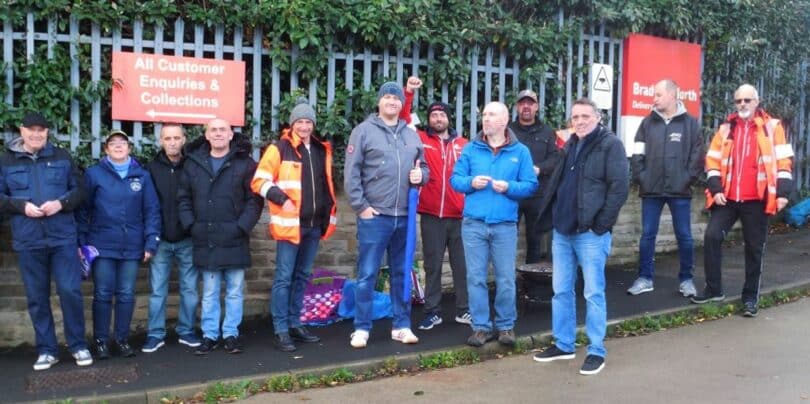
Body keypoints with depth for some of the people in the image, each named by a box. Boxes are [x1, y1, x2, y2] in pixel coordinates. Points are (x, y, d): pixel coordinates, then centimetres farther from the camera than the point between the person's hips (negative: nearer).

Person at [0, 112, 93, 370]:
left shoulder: (61, 157, 6)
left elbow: (79, 190, 7)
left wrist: (61, 203, -12)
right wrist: (22, 206, -12)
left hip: (63, 237, -1)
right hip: (28, 241, 1)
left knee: (70, 291, -5)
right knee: (37, 298, 7)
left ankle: (78, 345, 11)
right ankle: (46, 350, 19)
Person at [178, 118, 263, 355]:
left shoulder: (245, 163, 0)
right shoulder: (193, 162, 8)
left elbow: (255, 199, -3)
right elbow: (184, 198, 9)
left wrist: (242, 227, -11)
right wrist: (191, 225, -2)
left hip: (234, 240, -2)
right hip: (205, 241, 2)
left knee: (234, 292, 7)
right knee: (209, 293, 9)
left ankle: (231, 334, 18)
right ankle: (210, 335, 19)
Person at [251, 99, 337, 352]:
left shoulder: (322, 150, 13)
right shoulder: (279, 149, -5)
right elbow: (259, 182, -7)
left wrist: (330, 212, 15)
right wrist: (282, 199, -16)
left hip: (314, 225, 6)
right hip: (290, 223, -6)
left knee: (302, 276, 13)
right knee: (284, 277, -3)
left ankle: (294, 324, 23)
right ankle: (281, 331, 2)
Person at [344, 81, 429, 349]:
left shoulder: (411, 135, 14)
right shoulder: (363, 131, -1)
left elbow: (423, 167, 22)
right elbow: (351, 173, -7)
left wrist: (420, 175, -2)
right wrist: (360, 206, -11)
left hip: (404, 216, 5)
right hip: (374, 216, -5)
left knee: (402, 274, 12)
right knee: (367, 274, -1)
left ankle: (402, 325, 22)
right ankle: (361, 328, 8)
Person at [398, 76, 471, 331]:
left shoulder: (463, 144, 7)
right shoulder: (420, 139, 4)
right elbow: (403, 120, -5)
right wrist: (408, 93, -15)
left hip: (459, 214, 1)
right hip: (431, 214, -1)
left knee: (462, 264, 9)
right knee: (433, 265, 8)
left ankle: (464, 310, 20)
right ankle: (433, 312, 17)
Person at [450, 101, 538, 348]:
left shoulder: (520, 152, 4)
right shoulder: (471, 149, 7)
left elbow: (531, 185, 1)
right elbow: (455, 179, 6)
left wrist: (509, 187, -16)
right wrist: (471, 182, -13)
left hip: (505, 225, -1)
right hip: (473, 224, 1)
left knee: (505, 279, 5)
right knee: (475, 277, 4)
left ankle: (506, 326, 20)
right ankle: (481, 326, 15)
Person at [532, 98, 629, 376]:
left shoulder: (610, 144, -6)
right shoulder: (570, 146, 17)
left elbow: (619, 186, -13)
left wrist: (602, 224, -16)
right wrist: (551, 216, 13)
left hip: (590, 233, -7)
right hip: (562, 231, 8)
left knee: (593, 293, 0)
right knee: (561, 290, 12)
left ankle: (597, 351, 10)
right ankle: (563, 344, 24)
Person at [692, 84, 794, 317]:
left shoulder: (772, 127, 1)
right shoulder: (726, 128, 9)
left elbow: (784, 161, -1)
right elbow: (713, 160, 8)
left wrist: (783, 192, -9)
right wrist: (716, 189, -3)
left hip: (757, 200, -2)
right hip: (727, 198, 2)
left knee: (754, 248, 5)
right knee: (712, 236, -8)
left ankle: (750, 297, 16)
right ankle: (713, 289, 5)